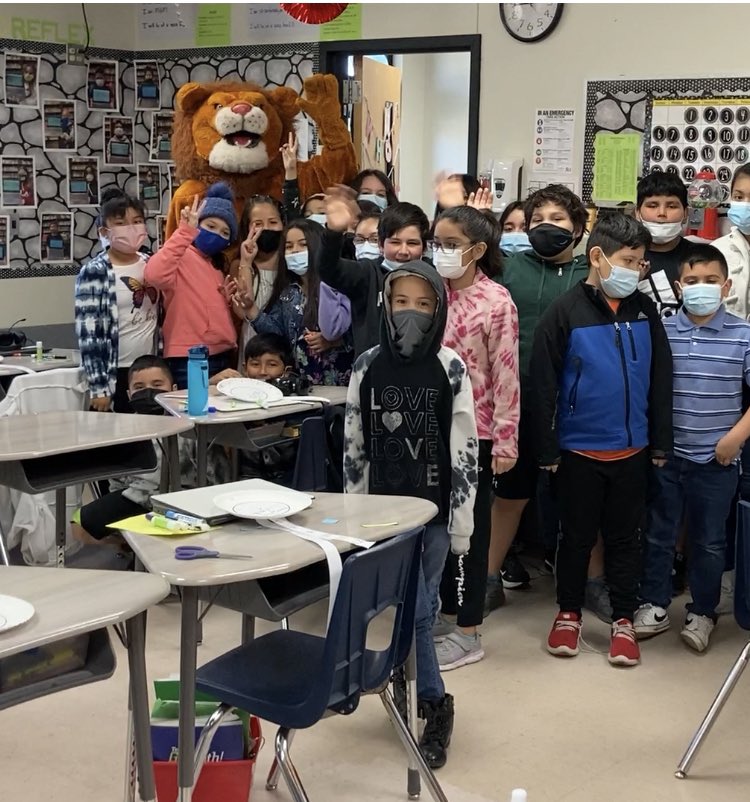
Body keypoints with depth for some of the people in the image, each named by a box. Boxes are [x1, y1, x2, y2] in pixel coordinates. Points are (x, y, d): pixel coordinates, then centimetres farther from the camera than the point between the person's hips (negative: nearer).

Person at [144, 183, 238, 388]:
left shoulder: (218, 263, 19)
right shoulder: (180, 256, -8)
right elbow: (154, 275, -32)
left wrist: (228, 300, 6)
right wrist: (186, 232, -33)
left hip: (223, 355, 9)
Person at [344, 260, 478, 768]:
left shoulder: (450, 369, -6)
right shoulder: (368, 367, -1)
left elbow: (465, 449, -4)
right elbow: (354, 445, 4)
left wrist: (462, 521, -5)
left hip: (434, 508, -1)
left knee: (421, 607, 5)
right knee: (412, 609, 4)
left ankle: (408, 686, 23)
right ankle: (435, 703, 18)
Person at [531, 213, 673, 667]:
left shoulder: (645, 310, 1)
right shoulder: (566, 312, -11)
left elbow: (660, 381, 6)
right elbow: (543, 385, -9)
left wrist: (661, 442, 5)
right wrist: (547, 449, -8)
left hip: (632, 450, 3)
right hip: (579, 450, -3)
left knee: (625, 537, 13)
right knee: (577, 536, 12)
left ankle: (624, 620, 24)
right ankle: (569, 613, 28)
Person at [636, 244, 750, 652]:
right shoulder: (660, 331, -2)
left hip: (716, 459, -1)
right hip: (664, 454, 1)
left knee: (709, 541, 12)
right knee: (658, 534, 12)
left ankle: (702, 613, 27)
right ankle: (654, 606, 27)